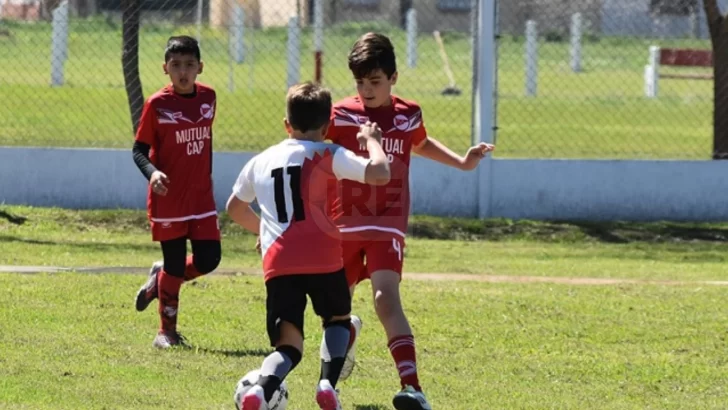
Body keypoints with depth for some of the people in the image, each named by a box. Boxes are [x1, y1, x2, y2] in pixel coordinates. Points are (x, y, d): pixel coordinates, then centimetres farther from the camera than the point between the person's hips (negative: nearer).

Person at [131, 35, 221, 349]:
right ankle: (167, 331, 15)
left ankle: (159, 280, 29)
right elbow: (139, 149, -8)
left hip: (201, 197, 4)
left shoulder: (208, 97, 4)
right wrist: (152, 172, -28)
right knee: (174, 265, 0)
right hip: (168, 199, -4)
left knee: (208, 260, 0)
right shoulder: (157, 104, -11)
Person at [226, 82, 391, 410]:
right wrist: (371, 140, 13)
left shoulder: (260, 161, 22)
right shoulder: (326, 155, 6)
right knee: (338, 319, 25)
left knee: (288, 345, 4)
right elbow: (379, 174, -7)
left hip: (277, 262, 3)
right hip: (322, 256, -3)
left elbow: (235, 207, 37)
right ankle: (328, 383, 0)